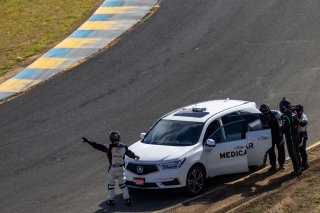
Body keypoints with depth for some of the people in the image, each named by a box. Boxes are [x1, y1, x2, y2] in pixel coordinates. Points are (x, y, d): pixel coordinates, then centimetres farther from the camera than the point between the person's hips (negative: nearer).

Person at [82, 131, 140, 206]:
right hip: (121, 169, 3)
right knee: (123, 184, 13)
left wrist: (88, 141, -11)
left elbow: (98, 146, -15)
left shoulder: (110, 147, -15)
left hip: (112, 169, -3)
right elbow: (130, 153, 15)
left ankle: (111, 200, 16)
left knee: (111, 184, 11)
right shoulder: (124, 147, -2)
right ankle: (127, 199, 8)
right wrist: (135, 156, 36)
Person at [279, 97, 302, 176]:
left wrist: (280, 126, -3)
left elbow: (283, 129, -23)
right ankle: (299, 168, 27)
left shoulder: (285, 117, -24)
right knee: (296, 153, 19)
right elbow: (297, 123, 15)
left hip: (290, 138, -9)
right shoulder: (293, 114, 4)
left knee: (293, 154, -1)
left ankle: (297, 170, 2)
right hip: (296, 136, 9)